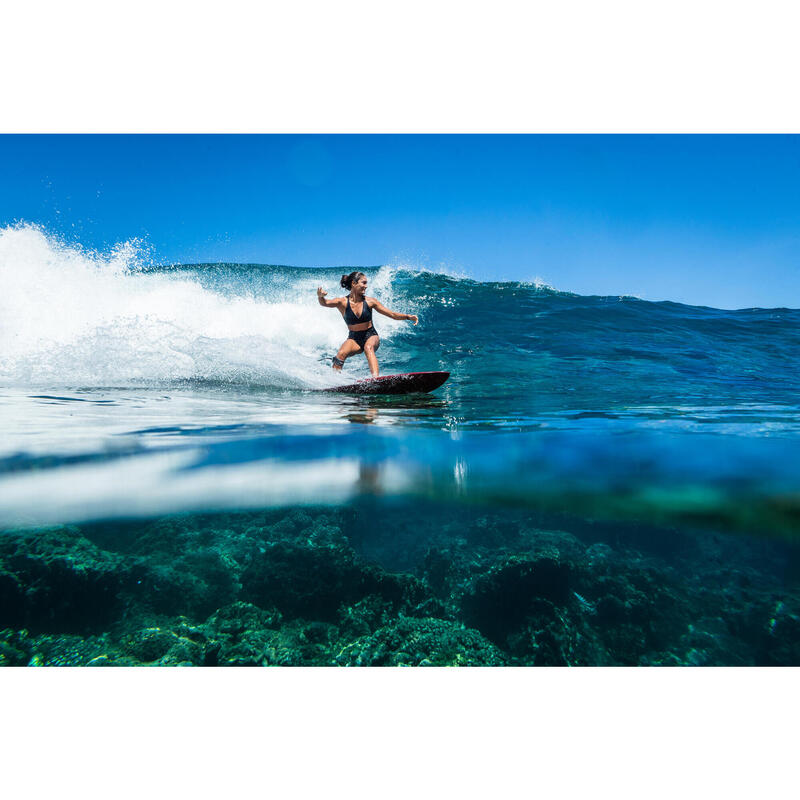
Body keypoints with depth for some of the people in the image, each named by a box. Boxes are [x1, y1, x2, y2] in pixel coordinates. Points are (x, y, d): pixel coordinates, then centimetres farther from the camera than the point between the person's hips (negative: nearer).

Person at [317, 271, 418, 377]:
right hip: (354, 338, 0)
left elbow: (392, 314, -1)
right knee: (341, 354, -27)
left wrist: (408, 316, -15)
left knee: (368, 348, -34)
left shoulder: (370, 301, -5)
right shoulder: (342, 302, -8)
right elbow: (325, 303, -26)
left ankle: (376, 378, -44)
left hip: (371, 336, 0)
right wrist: (320, 297, -49)